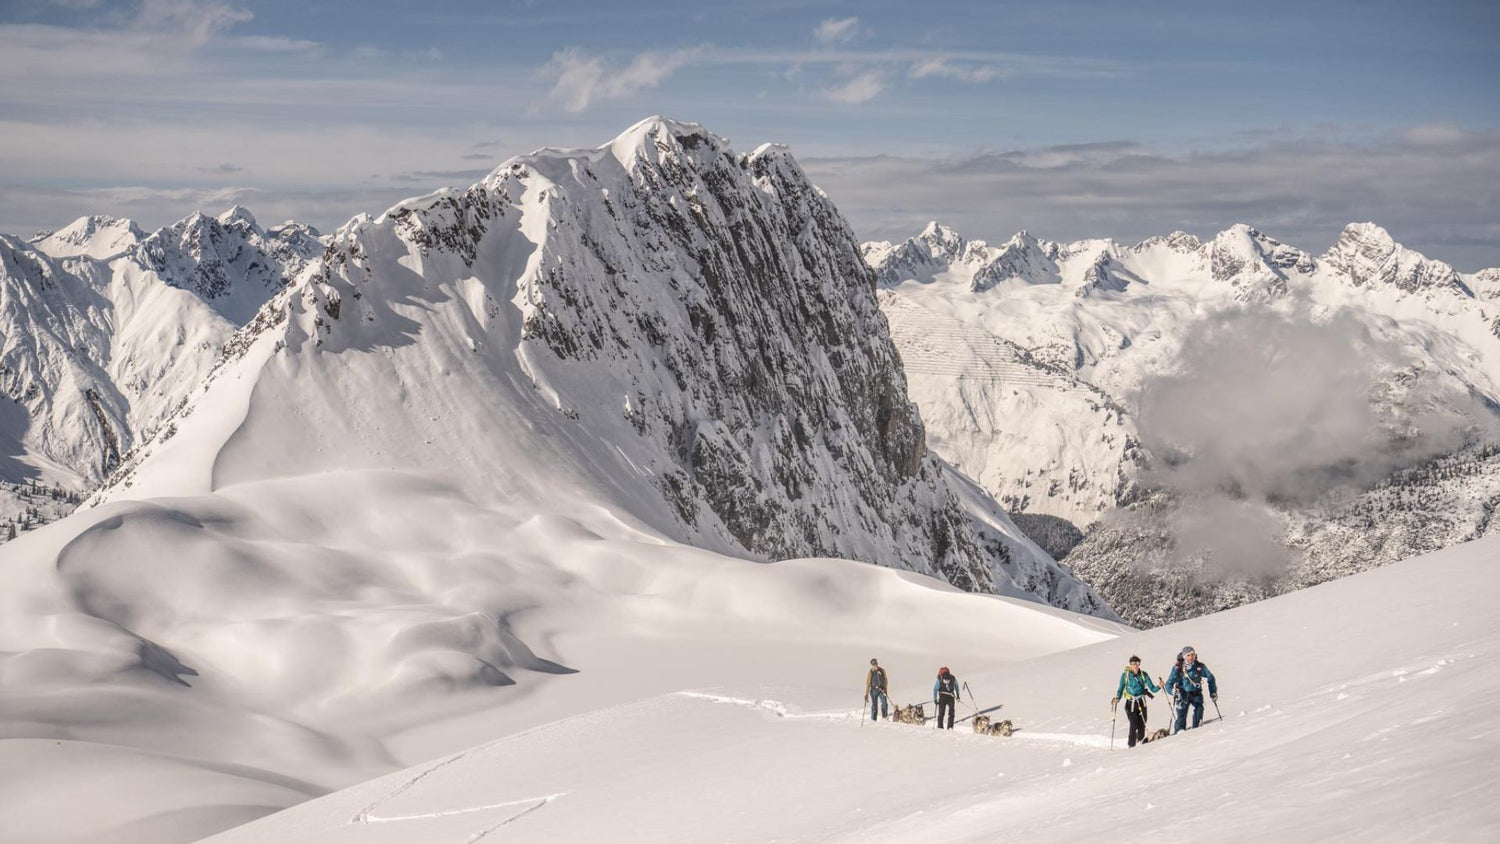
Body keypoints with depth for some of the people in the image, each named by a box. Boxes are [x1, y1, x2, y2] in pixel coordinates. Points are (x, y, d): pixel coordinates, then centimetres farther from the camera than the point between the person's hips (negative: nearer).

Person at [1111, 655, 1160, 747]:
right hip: (1131, 703, -2)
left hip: (1141, 702, 2)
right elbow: (1121, 689, 3)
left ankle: (1141, 741, 24)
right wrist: (1117, 698, -14)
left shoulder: (1143, 675, 3)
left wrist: (1158, 687, -19)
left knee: (1142, 724, 0)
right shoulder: (1125, 675, -1)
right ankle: (1131, 745, -5)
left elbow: (1152, 688, 1)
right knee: (1134, 724, -14)